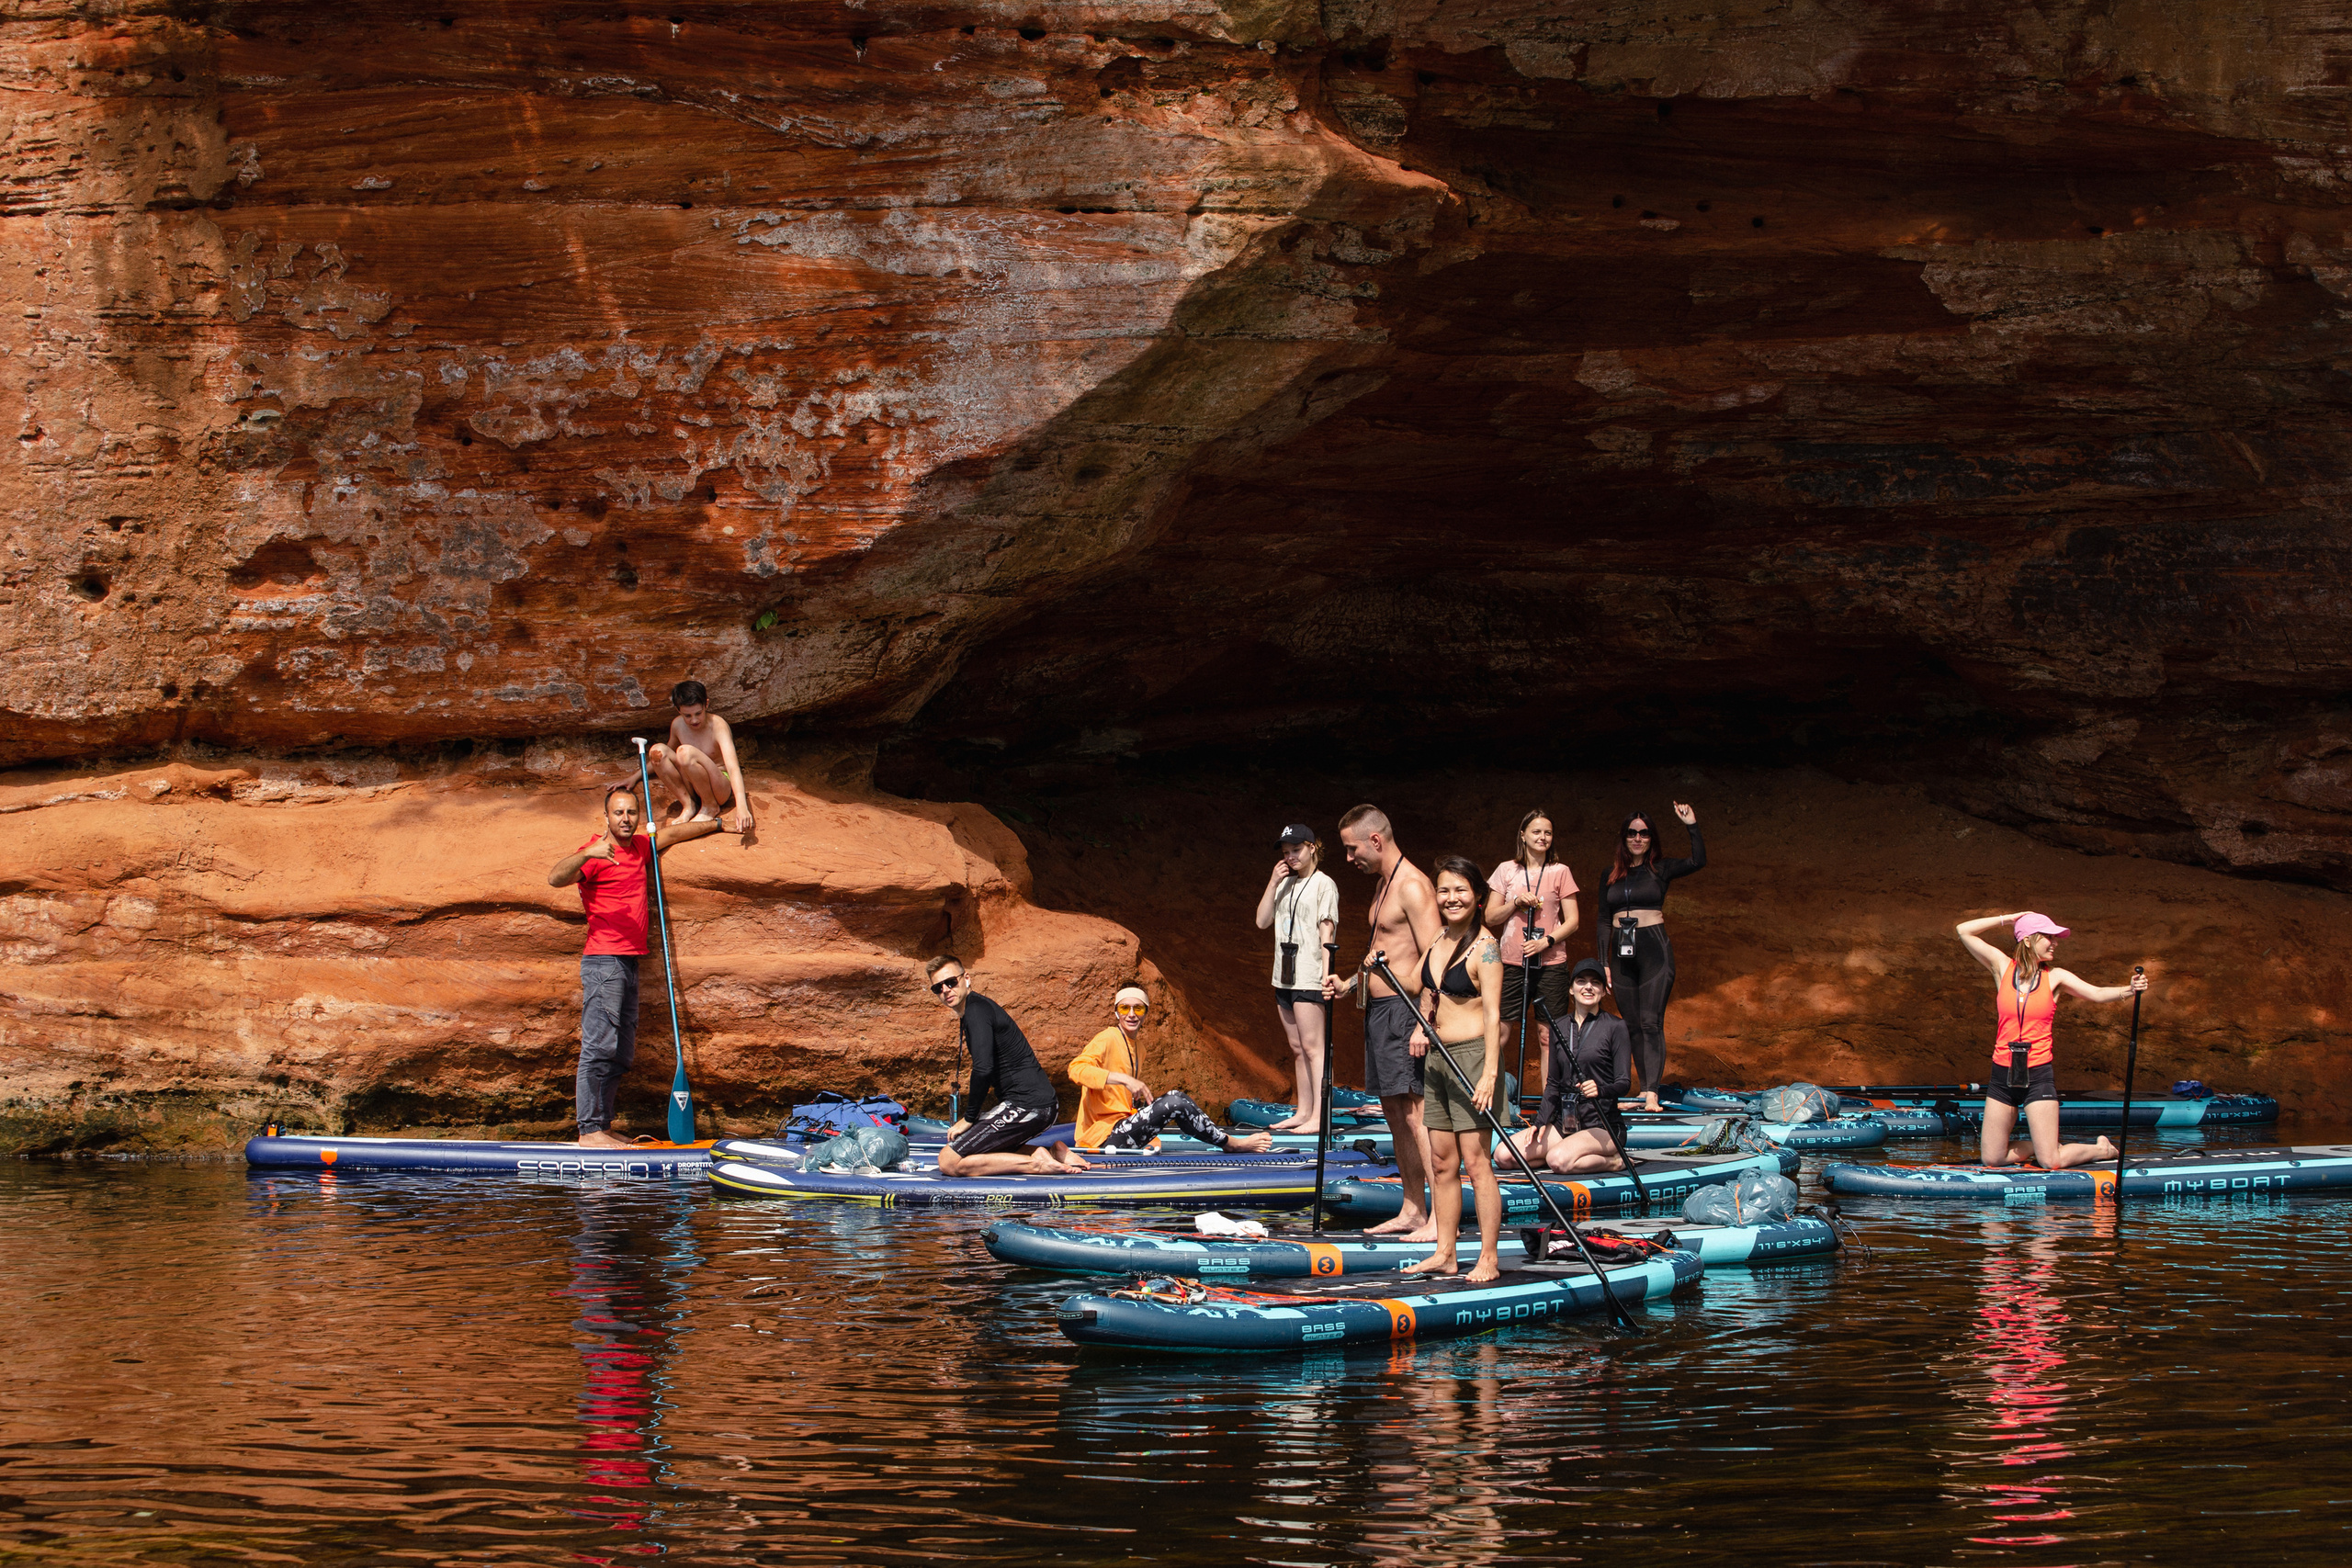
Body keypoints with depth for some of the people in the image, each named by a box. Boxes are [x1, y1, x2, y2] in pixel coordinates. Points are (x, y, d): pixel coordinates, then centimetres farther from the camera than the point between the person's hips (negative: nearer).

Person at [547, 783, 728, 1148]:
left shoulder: (640, 848, 17)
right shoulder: (595, 853, -8)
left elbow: (672, 834, 31)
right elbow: (556, 878, -23)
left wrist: (720, 826, 38)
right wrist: (587, 855, -39)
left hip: (629, 963, 9)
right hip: (603, 962, -9)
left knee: (622, 1054, 8)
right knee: (600, 1047, -13)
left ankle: (602, 1126, 10)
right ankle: (590, 1130, -16)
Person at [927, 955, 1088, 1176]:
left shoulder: (976, 1010, -12)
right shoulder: (979, 1007, 20)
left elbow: (983, 1069, -22)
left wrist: (968, 1119, -13)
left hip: (1025, 1105, -10)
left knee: (949, 1162, -10)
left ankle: (1035, 1163, -11)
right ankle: (1053, 1153, 12)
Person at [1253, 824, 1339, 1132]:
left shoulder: (1324, 884, -4)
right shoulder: (1284, 884, 16)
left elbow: (1326, 929, -10)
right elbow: (1262, 921, 10)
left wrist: (1327, 971, -17)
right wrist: (1274, 883, 2)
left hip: (1309, 977, -8)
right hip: (1284, 976, 8)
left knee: (1312, 1047, -11)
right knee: (1297, 1048, 10)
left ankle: (1318, 1117, -14)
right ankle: (1303, 1111, 14)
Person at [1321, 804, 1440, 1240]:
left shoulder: (1413, 886, -14)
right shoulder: (1384, 885, 17)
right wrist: (1349, 984, 14)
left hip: (1404, 1008, -11)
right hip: (1379, 1008, 11)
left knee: (1415, 1112, -13)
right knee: (1394, 1110, 12)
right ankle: (1412, 1211, 18)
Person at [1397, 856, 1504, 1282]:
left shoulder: (1484, 947, -12)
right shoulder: (1439, 940, 11)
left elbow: (1492, 1015, -17)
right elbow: (1417, 984, 28)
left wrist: (1489, 1074, -23)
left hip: (1473, 1054, -8)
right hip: (1439, 1057, 8)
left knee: (1475, 1161, -8)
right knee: (1442, 1161, 9)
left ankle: (1488, 1258, -6)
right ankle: (1445, 1253, 15)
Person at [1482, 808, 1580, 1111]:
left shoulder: (1559, 872, 5)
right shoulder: (1507, 871, 8)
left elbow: (1572, 921, 4)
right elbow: (1491, 918, 8)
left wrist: (1547, 941, -11)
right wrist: (1516, 902, -9)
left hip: (1550, 962, -1)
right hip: (1512, 961, 1)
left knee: (1548, 1034, -2)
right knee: (1500, 1030, -4)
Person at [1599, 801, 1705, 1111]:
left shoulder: (1660, 870, 3)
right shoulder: (1612, 874, 12)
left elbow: (1698, 861, -14)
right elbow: (1604, 920, 12)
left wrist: (1692, 826, -19)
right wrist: (1604, 963, 6)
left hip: (1654, 950, -4)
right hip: (1622, 954, 4)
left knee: (1651, 1023, -14)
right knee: (1633, 1026, 5)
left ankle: (1652, 1093, -22)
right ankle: (1645, 1089, 12)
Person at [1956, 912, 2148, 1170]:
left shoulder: (2055, 976, 0)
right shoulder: (2003, 967, 2)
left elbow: (2097, 994, -13)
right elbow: (1964, 931, 0)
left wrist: (2128, 989, -31)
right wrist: (2008, 919, 2)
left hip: (2038, 1074, -2)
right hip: (2003, 1074, 2)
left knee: (2051, 1163, -5)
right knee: (1992, 1159, 6)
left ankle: (2102, 1150, 23)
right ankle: (2038, 1147, 33)